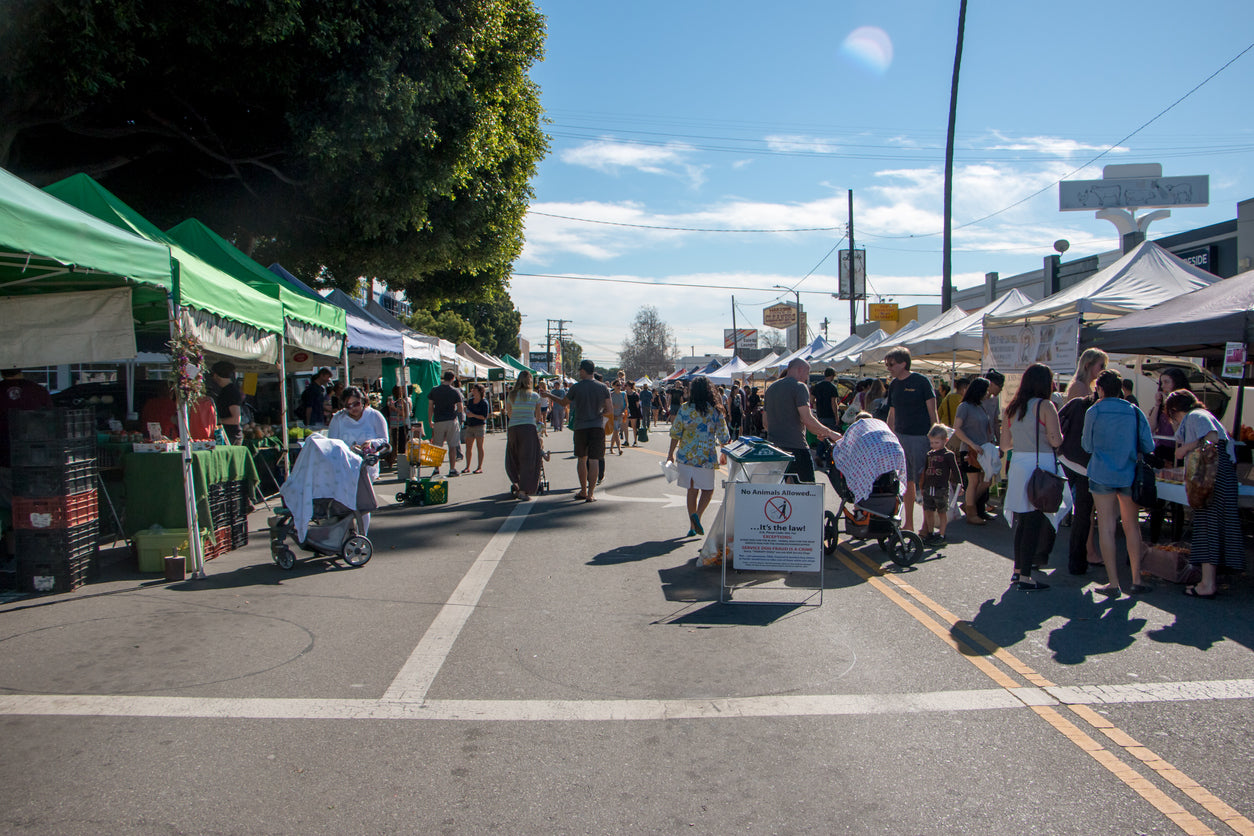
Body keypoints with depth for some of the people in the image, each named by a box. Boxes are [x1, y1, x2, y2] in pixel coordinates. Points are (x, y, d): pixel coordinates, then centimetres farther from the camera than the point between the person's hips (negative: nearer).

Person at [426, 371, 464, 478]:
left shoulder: (434, 391, 2)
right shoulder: (455, 392, -3)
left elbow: (430, 407, 4)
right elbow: (460, 408, -3)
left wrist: (430, 421, 13)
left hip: (438, 421, 1)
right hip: (451, 421, -1)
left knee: (437, 447, 7)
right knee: (452, 446, 4)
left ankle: (436, 470, 7)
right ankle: (452, 469, 3)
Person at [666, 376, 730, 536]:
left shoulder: (684, 409, -2)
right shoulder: (715, 410, -6)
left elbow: (675, 433, 0)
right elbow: (723, 436, -1)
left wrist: (671, 454, 10)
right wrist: (724, 454, 15)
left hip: (686, 455, 2)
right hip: (706, 457, -2)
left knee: (692, 490, 13)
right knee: (708, 489, 12)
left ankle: (693, 526, 16)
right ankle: (697, 515, -11)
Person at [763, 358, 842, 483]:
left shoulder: (771, 388, 16)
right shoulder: (799, 387, -8)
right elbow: (807, 419, -18)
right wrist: (829, 433, -7)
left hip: (773, 446, 7)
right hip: (796, 447, -7)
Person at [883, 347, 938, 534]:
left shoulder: (921, 382, -7)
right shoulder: (894, 385, 11)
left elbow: (932, 412, -6)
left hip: (920, 436, -6)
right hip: (900, 436, 6)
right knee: (906, 481, 9)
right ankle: (908, 524, 17)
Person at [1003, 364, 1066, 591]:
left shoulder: (1012, 408, 10)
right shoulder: (1045, 406, -8)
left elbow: (1005, 444, 12)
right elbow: (1055, 441, -14)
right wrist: (1060, 435, 7)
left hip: (1017, 465, 6)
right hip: (1040, 465, -6)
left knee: (1021, 521, 15)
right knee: (1034, 523, -2)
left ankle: (1018, 570, 22)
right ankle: (1025, 577, 0)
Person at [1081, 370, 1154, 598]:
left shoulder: (1093, 412, -4)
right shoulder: (1135, 412, 1)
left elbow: (1087, 445, 4)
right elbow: (1148, 447, 3)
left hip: (1102, 475, -2)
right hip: (1129, 475, 2)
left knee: (1106, 527, 1)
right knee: (1132, 525, 13)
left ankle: (1113, 583, 1)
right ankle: (1136, 580, 16)